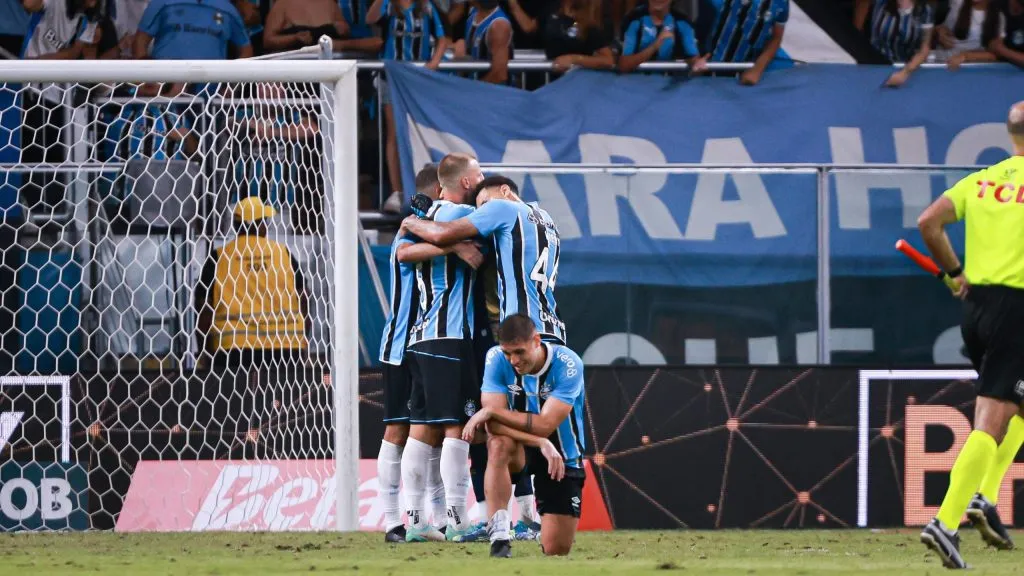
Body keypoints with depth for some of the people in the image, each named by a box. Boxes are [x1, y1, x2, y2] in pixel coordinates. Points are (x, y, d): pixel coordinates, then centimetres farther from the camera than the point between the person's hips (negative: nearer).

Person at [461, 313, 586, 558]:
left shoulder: (567, 364, -22)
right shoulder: (497, 358, -16)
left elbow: (545, 425, -29)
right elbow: (494, 425, -23)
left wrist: (490, 412, -29)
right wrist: (541, 443, -36)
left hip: (562, 456, -1)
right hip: (522, 448, 1)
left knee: (556, 550, -5)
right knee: (499, 443, -38)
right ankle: (499, 537, -35)